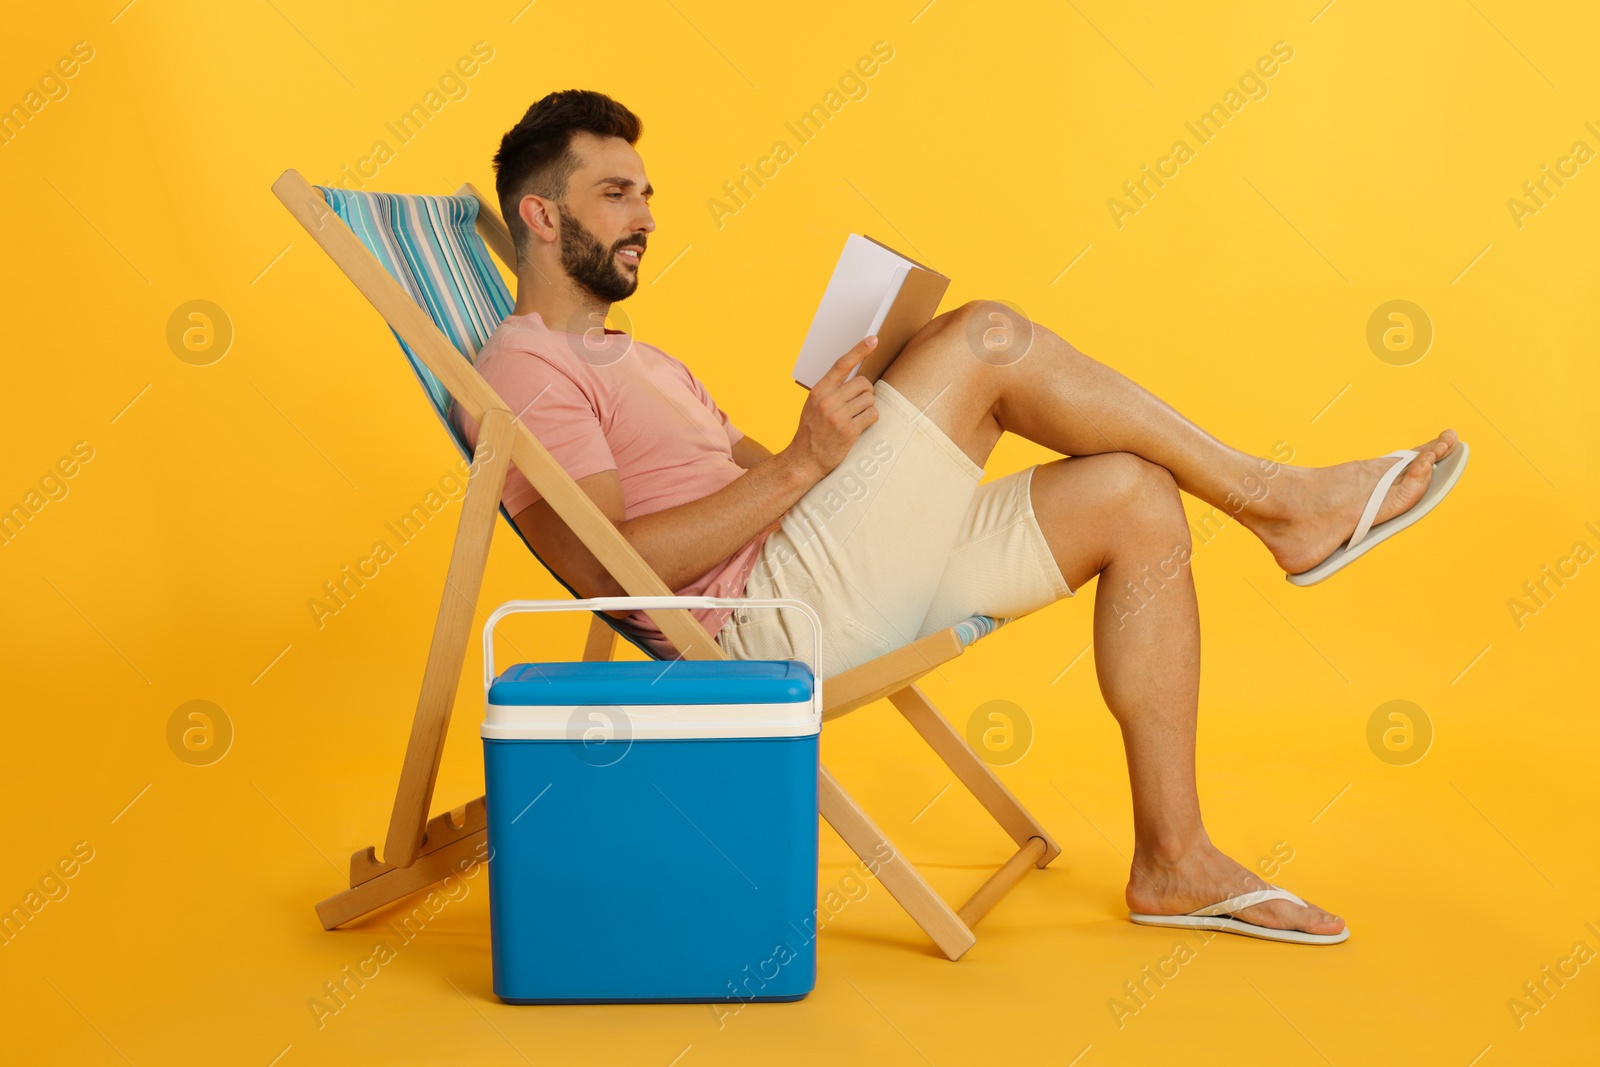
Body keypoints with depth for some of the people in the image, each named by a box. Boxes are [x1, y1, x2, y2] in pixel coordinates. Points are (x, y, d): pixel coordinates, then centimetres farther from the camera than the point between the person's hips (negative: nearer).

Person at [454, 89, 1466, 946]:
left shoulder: (634, 359, 28)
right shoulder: (523, 369, -5)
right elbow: (611, 570, -18)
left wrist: (851, 416, 2)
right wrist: (806, 460, -18)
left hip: (838, 592, 10)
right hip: (769, 621, -9)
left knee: (1135, 501, -2)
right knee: (987, 337, -17)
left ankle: (1173, 857, 2)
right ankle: (1279, 500, -2)